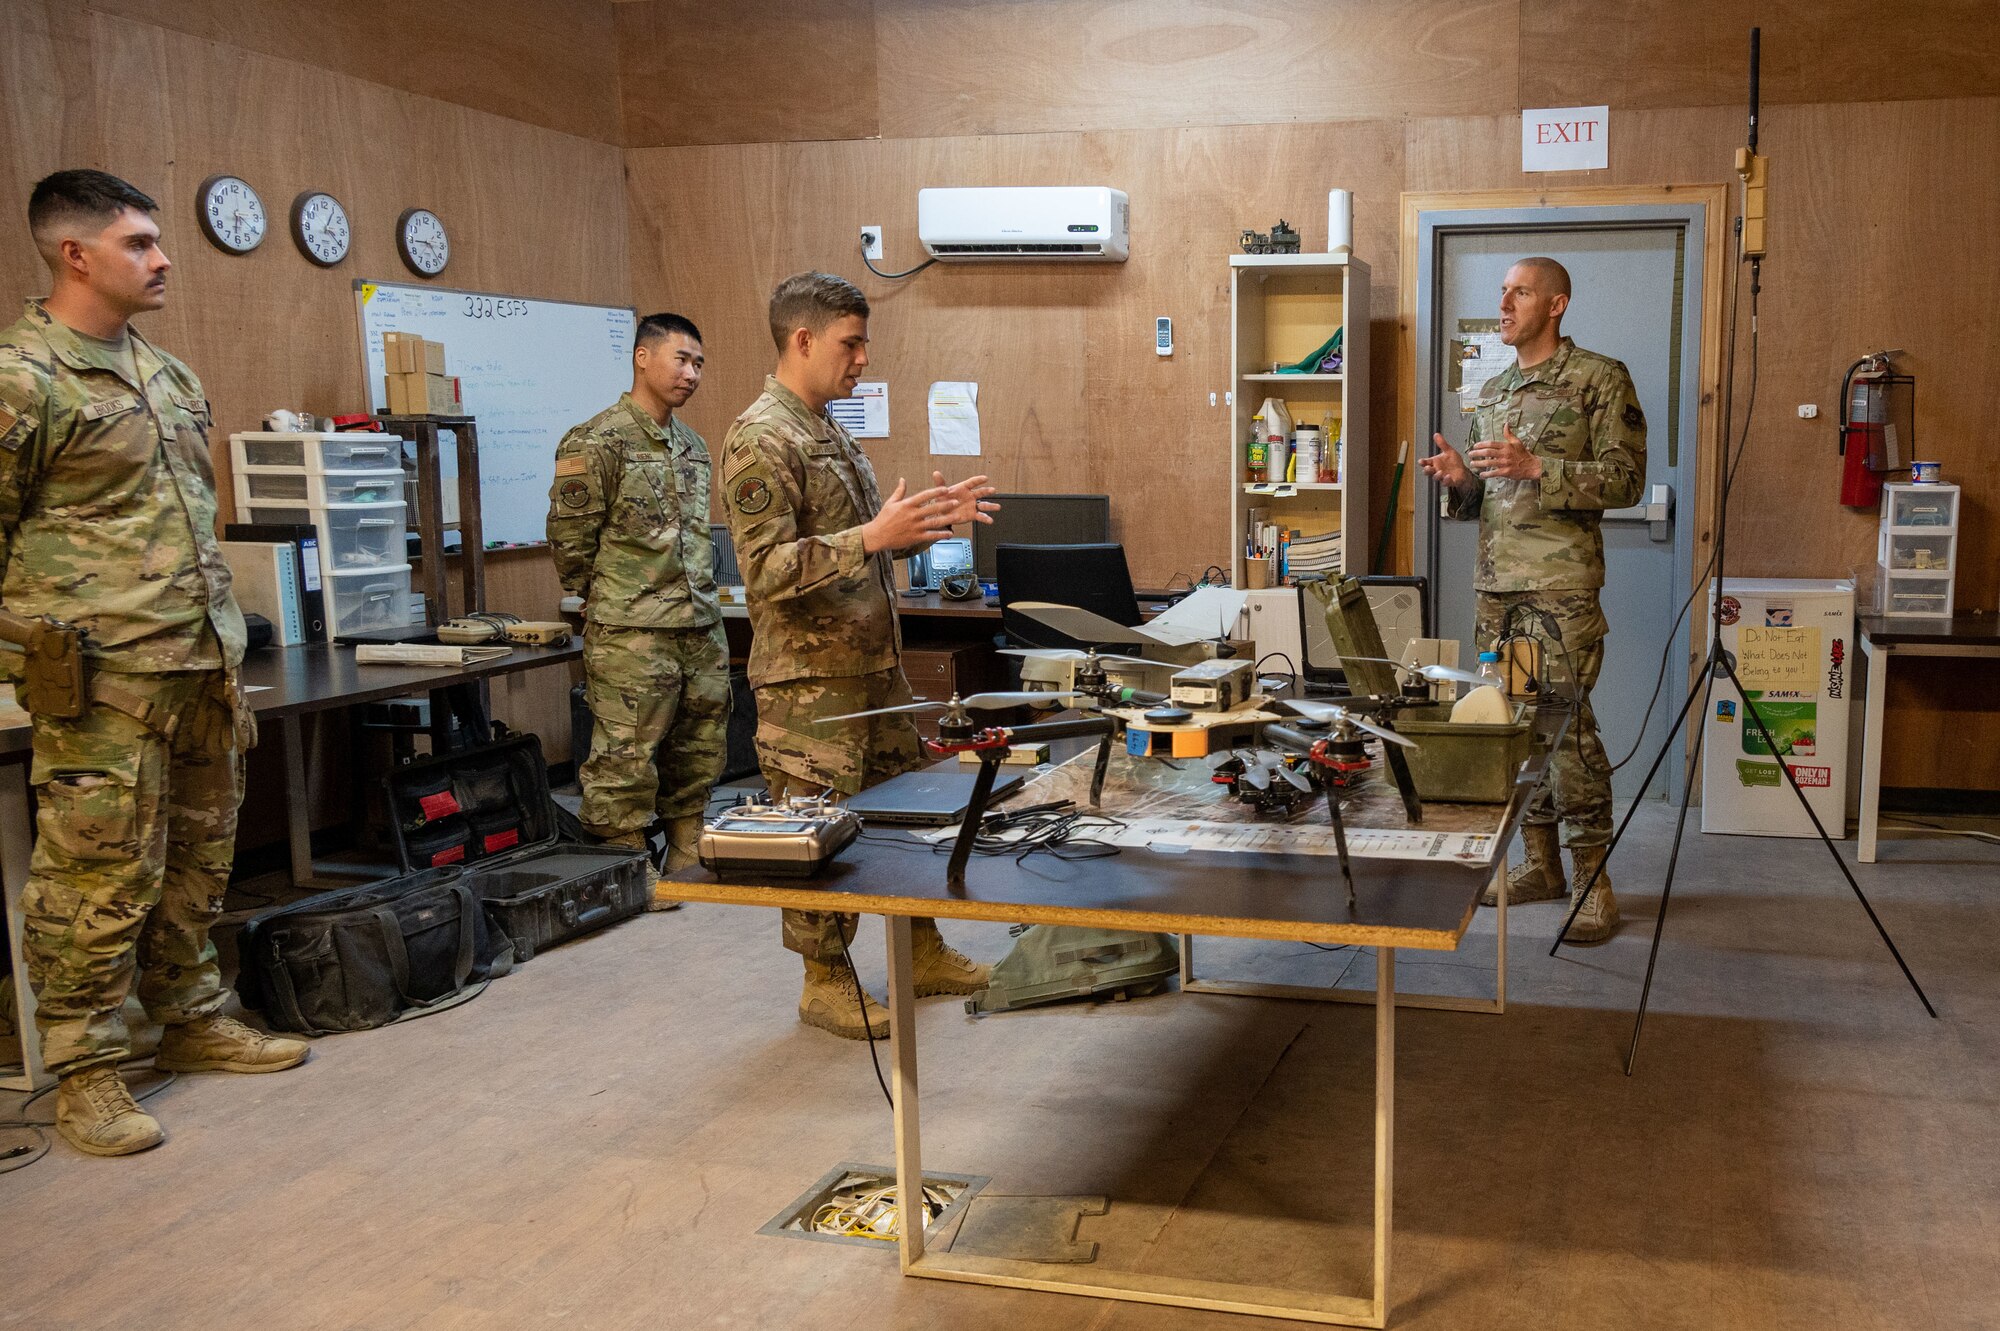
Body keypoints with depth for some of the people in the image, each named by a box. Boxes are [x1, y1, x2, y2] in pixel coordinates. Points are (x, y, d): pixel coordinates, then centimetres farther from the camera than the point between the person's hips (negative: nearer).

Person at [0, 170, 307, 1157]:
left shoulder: (169, 374, 16)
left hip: (203, 665, 8)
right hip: (104, 679, -8)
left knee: (199, 858, 15)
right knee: (103, 875, -3)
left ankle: (191, 1021, 30)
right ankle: (85, 1074, 9)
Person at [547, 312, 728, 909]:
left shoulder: (692, 445, 16)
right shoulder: (598, 442, -9)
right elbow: (569, 535, -8)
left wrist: (700, 599, 16)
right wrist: (609, 602, -1)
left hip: (701, 628, 8)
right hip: (633, 636, -8)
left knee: (698, 752, 14)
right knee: (626, 758, -2)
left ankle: (688, 861, 27)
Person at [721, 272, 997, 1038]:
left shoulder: (829, 433, 14)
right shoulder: (760, 441, -16)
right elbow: (766, 571, -24)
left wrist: (928, 521, 8)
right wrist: (873, 537, -29)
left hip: (874, 665, 10)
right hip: (810, 679, -10)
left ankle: (924, 954, 31)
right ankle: (826, 984, 16)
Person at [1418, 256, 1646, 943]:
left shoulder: (1599, 379, -3)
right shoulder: (1492, 391, 18)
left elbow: (1625, 478, -10)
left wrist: (1536, 467, -20)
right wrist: (1460, 480, 1)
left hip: (1561, 585, -7)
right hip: (1496, 583, 7)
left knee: (1568, 724, -8)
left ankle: (1592, 878, 0)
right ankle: (1539, 863, 19)